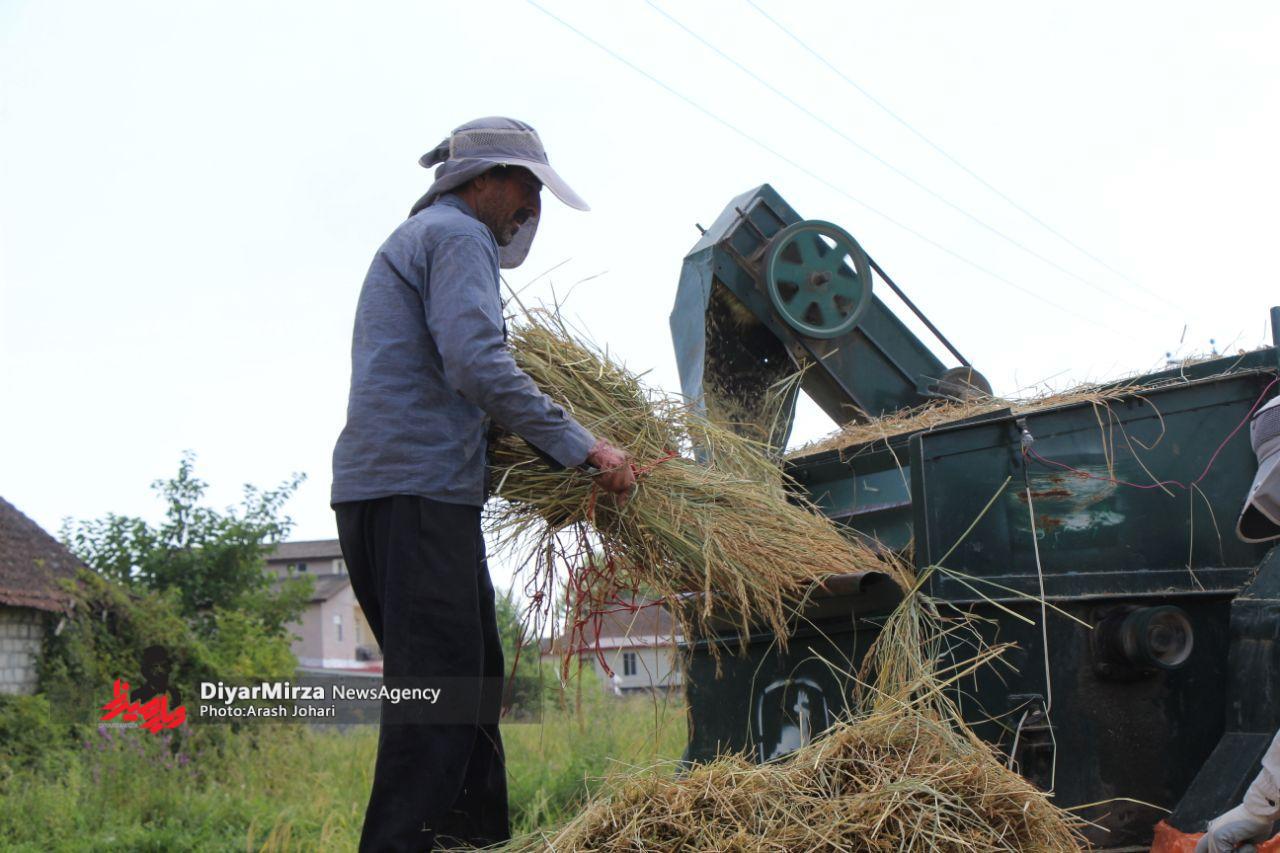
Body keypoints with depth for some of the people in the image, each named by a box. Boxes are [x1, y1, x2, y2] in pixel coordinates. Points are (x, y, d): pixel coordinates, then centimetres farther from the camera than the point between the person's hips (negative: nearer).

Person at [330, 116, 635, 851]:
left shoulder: (412, 239, 28)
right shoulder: (459, 237, -5)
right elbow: (477, 364, -19)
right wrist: (581, 446, -18)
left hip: (379, 486, 10)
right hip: (418, 490, -10)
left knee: (473, 674, 14)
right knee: (439, 689, -11)